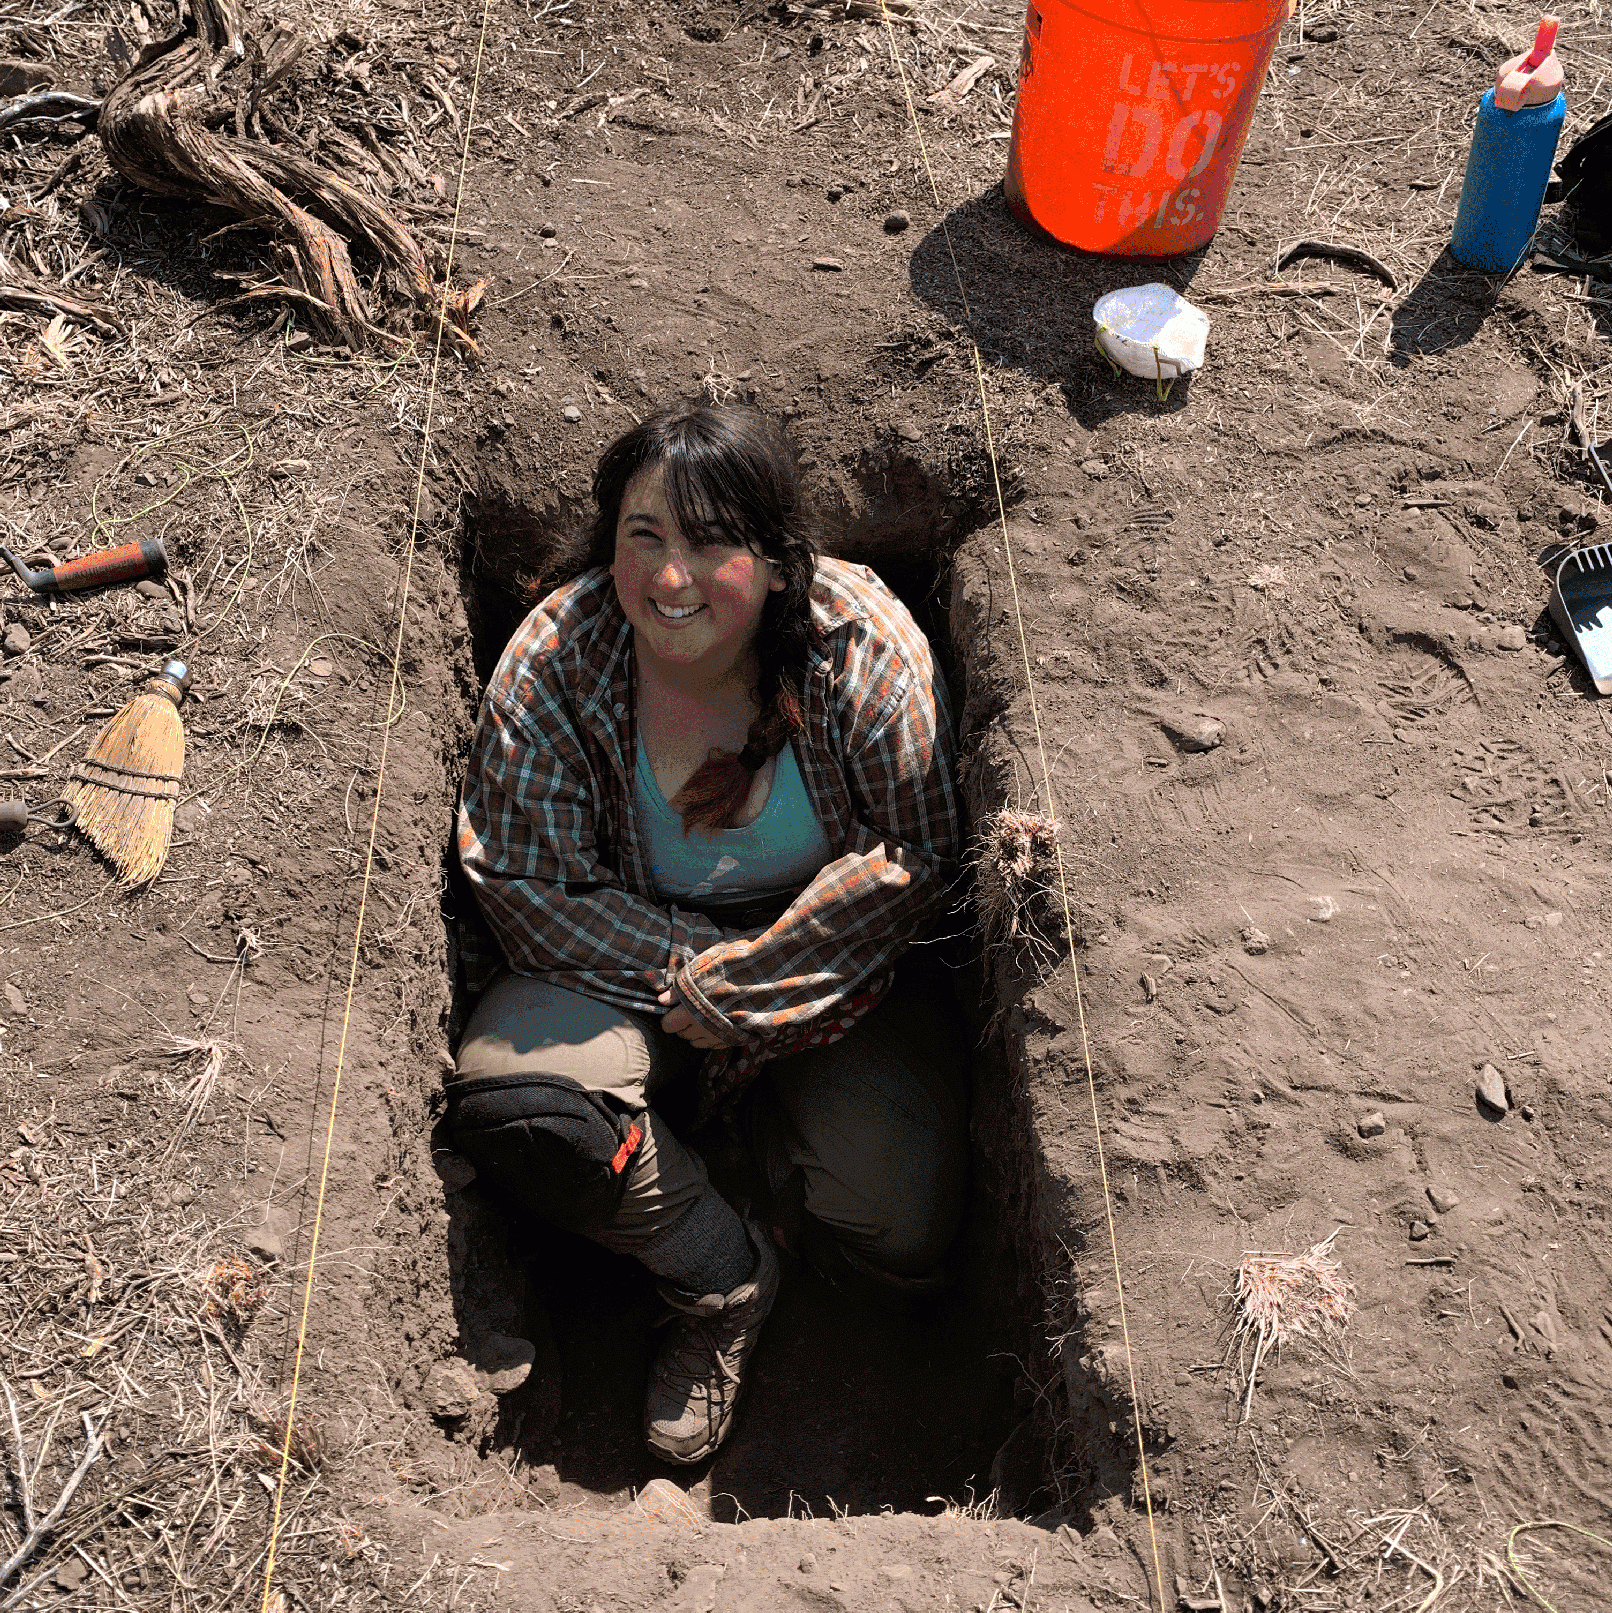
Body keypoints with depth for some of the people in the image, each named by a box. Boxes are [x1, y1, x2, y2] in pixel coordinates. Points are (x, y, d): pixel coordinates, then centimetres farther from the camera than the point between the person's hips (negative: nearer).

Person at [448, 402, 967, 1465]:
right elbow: (525, 884, -13)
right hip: (630, 958, 1)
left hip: (833, 966, 0)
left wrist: (742, 986, -20)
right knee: (509, 1106, -29)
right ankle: (726, 1281, -3)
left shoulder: (866, 646, -19)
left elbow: (917, 858, -14)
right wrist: (688, 966, -23)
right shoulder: (554, 661, -17)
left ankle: (770, 1111, 18)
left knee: (897, 1238, -16)